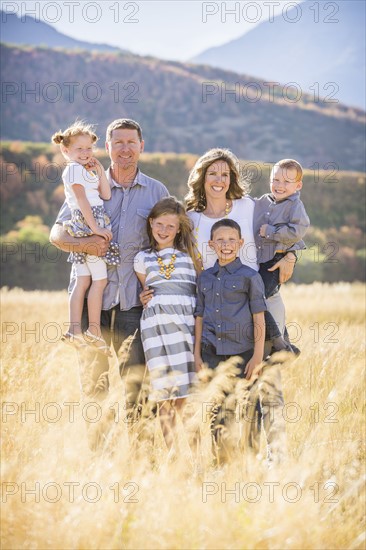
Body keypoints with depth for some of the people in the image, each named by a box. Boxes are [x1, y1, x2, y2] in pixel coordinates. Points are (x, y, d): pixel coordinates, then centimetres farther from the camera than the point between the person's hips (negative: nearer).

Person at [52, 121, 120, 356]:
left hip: (83, 230, 9)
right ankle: (94, 331, -2)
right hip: (87, 227, -9)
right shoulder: (74, 169, -8)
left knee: (83, 281, 4)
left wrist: (100, 170, 7)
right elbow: (82, 199, -16)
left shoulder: (88, 171, 21)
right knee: (100, 280, -5)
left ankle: (75, 330, 2)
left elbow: (106, 195, 9)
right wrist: (95, 227, -20)